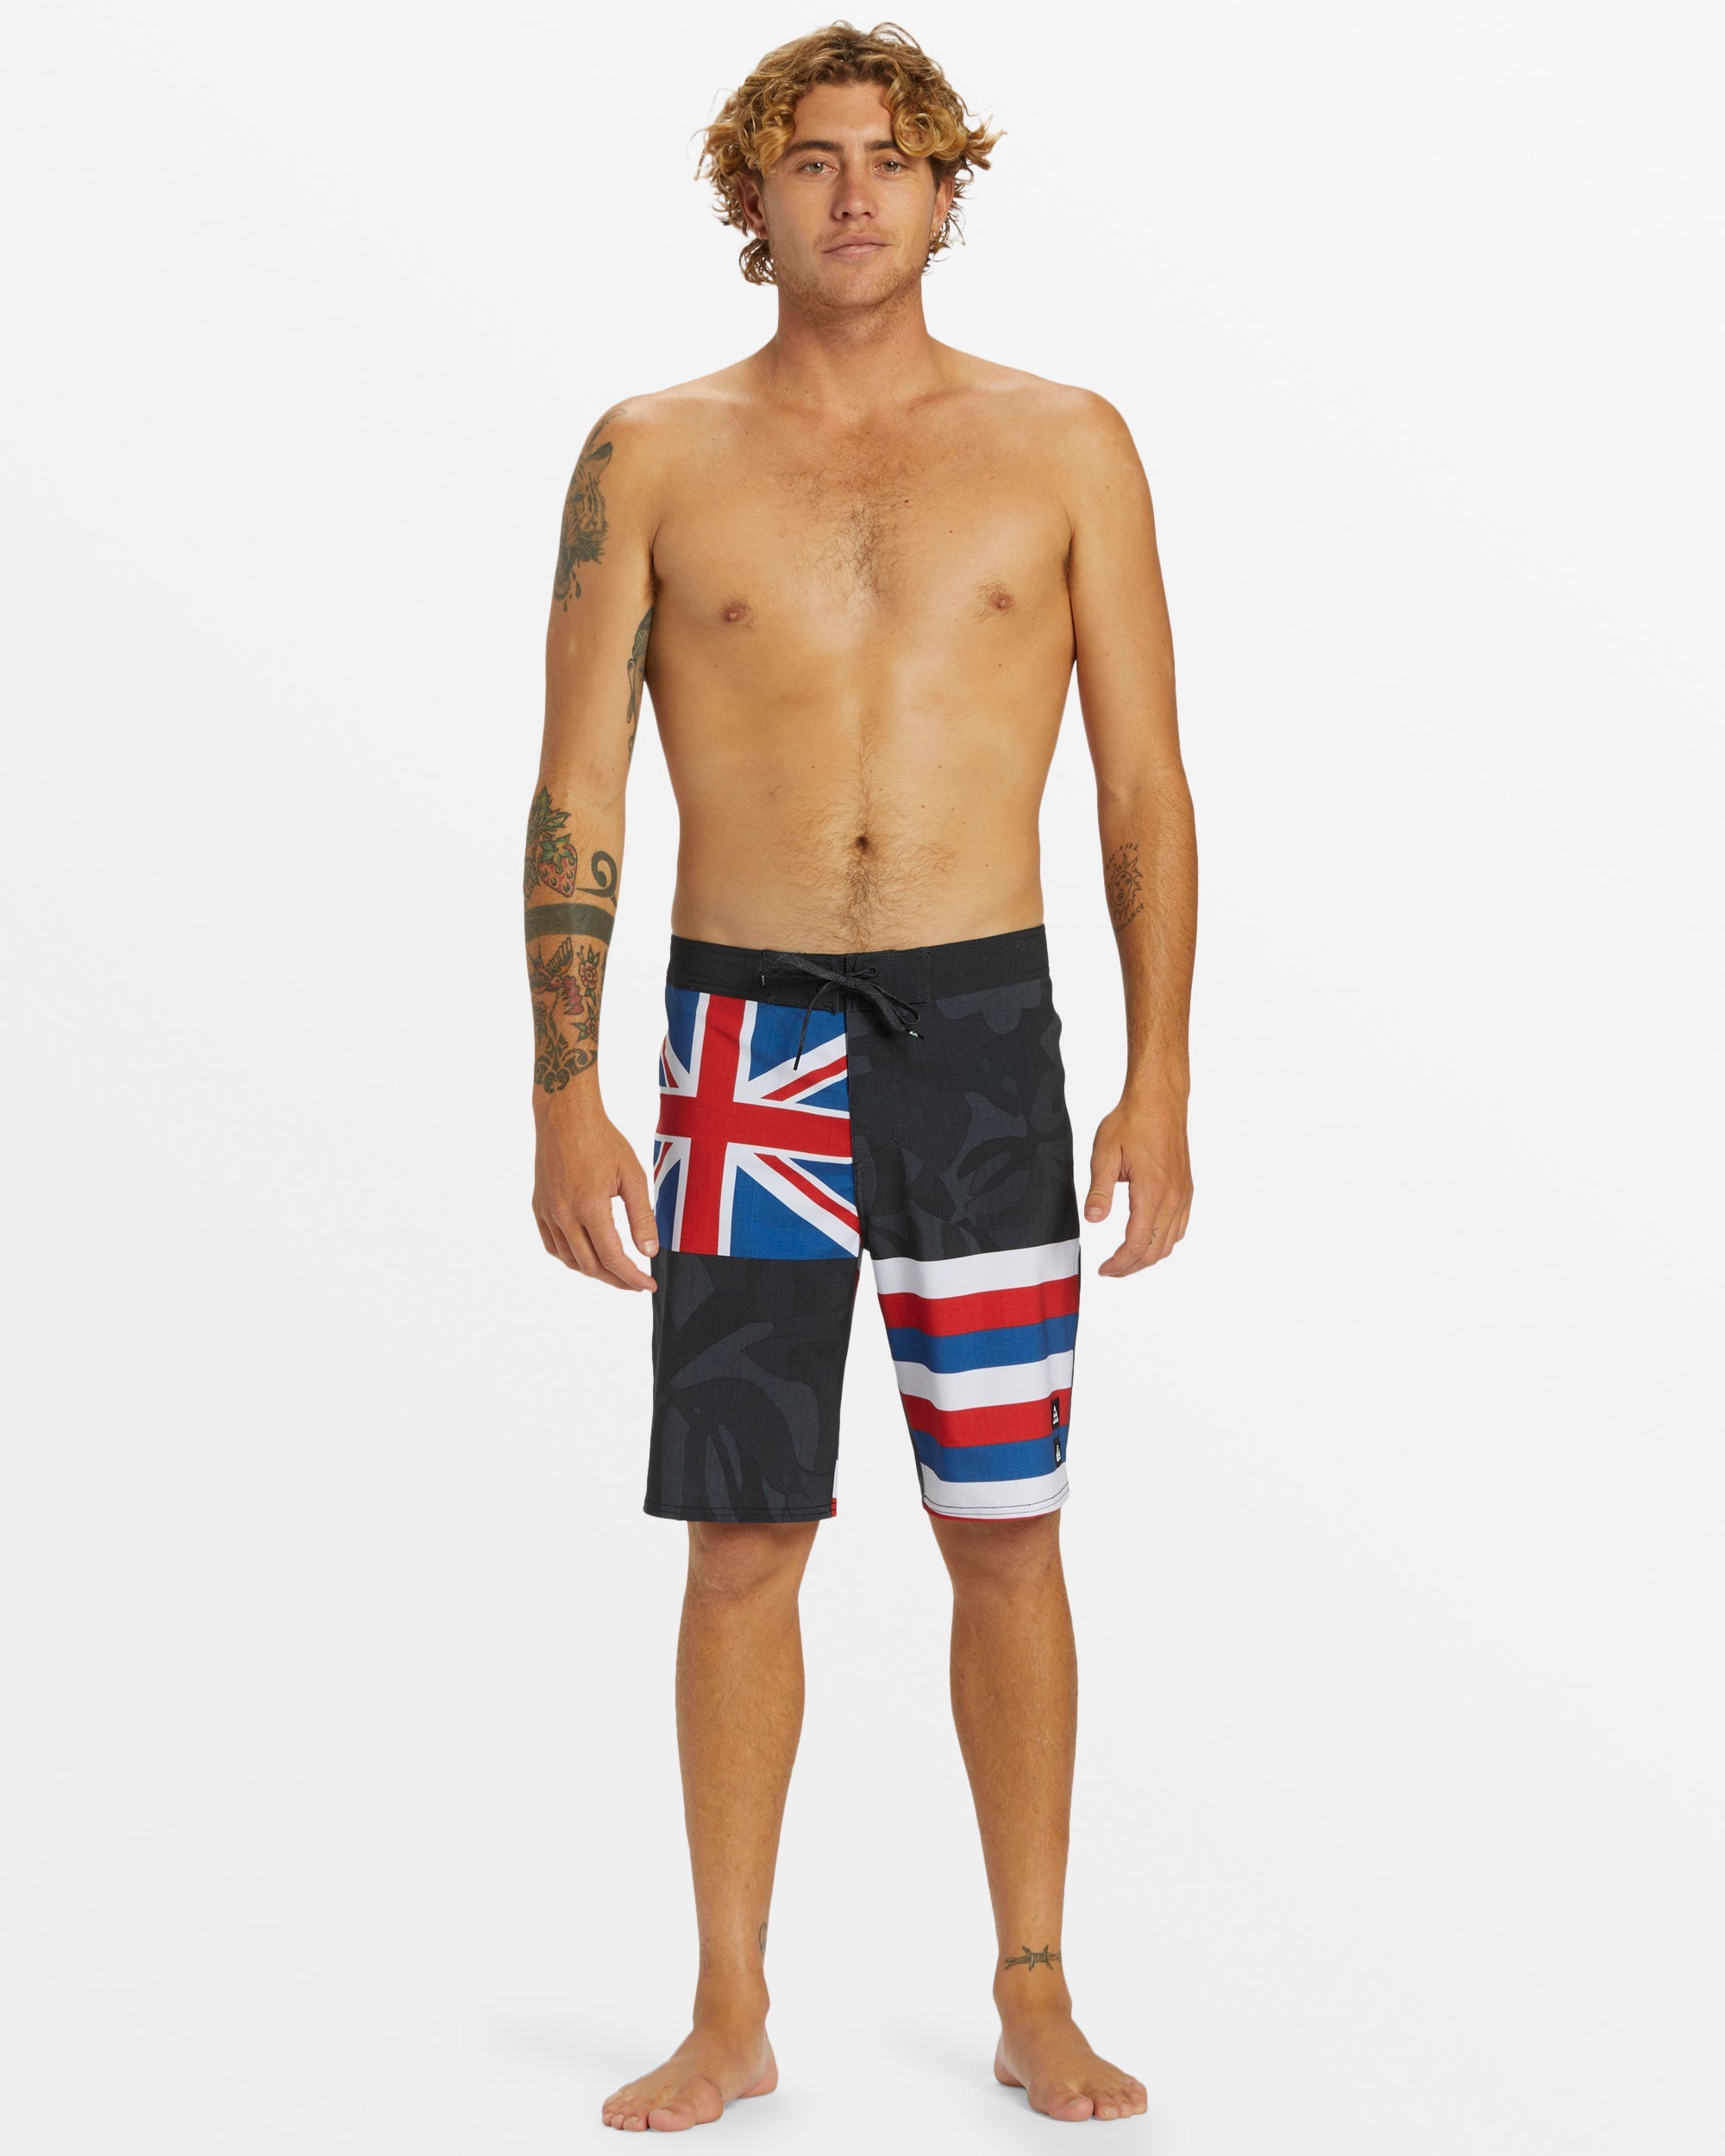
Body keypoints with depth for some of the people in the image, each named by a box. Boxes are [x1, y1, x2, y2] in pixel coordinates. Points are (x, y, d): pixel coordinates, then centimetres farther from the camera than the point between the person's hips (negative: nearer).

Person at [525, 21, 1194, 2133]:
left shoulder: (1065, 446, 5)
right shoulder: (652, 455, 4)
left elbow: (1146, 789, 4)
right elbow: (572, 796, 2)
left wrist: (1160, 1078, -3)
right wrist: (564, 1094, -5)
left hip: (984, 1027, 0)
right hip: (744, 1035, 0)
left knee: (1006, 1538, 6)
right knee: (742, 1542, 4)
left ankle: (1035, 1998, 20)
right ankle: (730, 2017, 17)